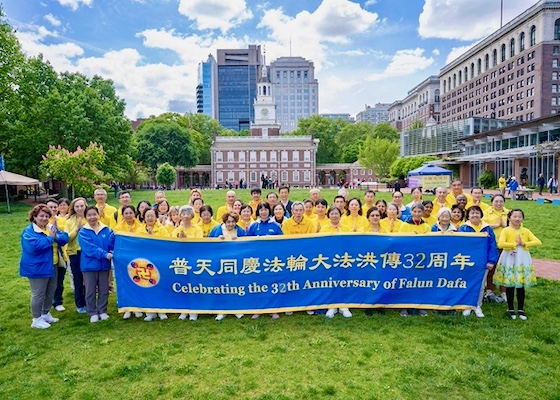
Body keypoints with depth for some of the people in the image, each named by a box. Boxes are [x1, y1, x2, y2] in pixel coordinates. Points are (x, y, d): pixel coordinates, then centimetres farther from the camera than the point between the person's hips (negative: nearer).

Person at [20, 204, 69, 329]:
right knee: (38, 294, -1)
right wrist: (50, 238, -21)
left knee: (50, 292, 18)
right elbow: (34, 246, -30)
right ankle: (36, 320, 12)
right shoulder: (28, 231, -14)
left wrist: (56, 236, -22)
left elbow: (65, 238, -1)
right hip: (37, 268, -8)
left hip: (51, 266, 8)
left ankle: (45, 314, 35)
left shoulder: (52, 228, 7)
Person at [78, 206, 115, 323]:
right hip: (89, 265, -2)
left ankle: (102, 311, 24)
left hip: (104, 265, 2)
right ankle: (93, 313, 19)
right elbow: (89, 248, -17)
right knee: (90, 291, 7)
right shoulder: (83, 232, -6)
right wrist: (105, 254, -27)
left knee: (104, 290, 10)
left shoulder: (106, 230, 2)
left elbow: (112, 244, -7)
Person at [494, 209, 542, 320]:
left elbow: (538, 242, -5)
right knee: (509, 285, 4)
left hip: (522, 260, 3)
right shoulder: (506, 230, -5)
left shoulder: (526, 231, 5)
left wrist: (524, 243, -15)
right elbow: (500, 244, -19)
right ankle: (510, 309, 18)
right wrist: (515, 244, -16)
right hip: (509, 259, -3)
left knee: (521, 286, 7)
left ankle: (521, 309, 21)